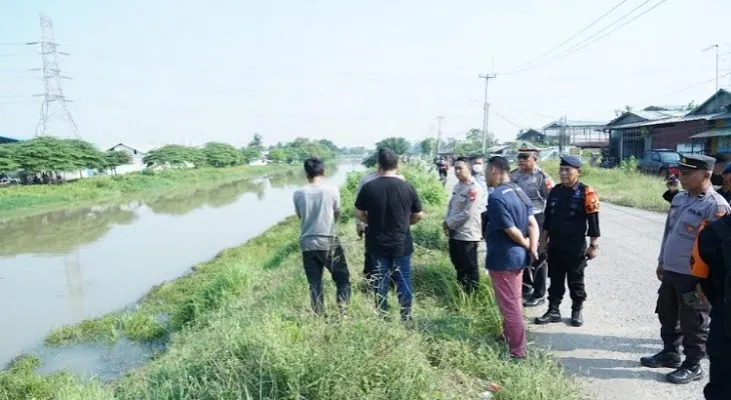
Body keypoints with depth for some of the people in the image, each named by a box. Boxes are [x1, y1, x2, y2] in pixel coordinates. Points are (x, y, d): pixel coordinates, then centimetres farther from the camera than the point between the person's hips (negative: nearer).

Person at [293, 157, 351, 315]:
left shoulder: (298, 194, -3)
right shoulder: (332, 191, -7)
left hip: (307, 244, 2)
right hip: (329, 242, -2)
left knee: (314, 285, 11)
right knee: (343, 278, 13)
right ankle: (343, 309, -1)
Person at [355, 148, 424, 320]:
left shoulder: (368, 187, -10)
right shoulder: (407, 188, -9)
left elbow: (359, 213, 0)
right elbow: (419, 215, 0)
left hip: (377, 244, 1)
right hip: (402, 243, 0)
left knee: (380, 281, 13)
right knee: (403, 281, 12)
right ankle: (406, 316, 20)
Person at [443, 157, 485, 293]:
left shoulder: (474, 188, -18)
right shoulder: (457, 186, 9)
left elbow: (467, 213, -23)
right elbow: (450, 205, 14)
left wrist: (449, 223, -13)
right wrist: (446, 222, -1)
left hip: (468, 234, -9)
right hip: (454, 232, 9)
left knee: (470, 267, 5)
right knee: (457, 263, 21)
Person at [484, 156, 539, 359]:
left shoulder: (496, 197, -22)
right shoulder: (519, 191, 7)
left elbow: (511, 230, -22)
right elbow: (532, 223, 3)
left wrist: (526, 244, -5)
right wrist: (532, 247, -7)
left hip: (503, 258, -9)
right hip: (518, 256, 9)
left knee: (509, 305, 2)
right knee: (514, 302, 22)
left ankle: (517, 351, 12)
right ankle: (509, 338, 38)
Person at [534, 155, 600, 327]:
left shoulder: (586, 193, -10)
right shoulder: (555, 191, 6)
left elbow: (593, 222, -10)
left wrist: (593, 245, -10)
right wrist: (544, 239, 14)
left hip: (576, 247, -5)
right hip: (555, 245, 5)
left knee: (575, 281, 8)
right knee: (555, 280, 11)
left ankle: (577, 311, 24)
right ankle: (553, 311, 19)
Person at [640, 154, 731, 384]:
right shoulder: (679, 198, 7)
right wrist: (661, 262, 18)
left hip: (693, 276, -8)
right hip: (670, 271, 8)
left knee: (693, 323, 6)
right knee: (667, 315, 20)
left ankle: (692, 366, 22)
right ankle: (670, 353, 37)